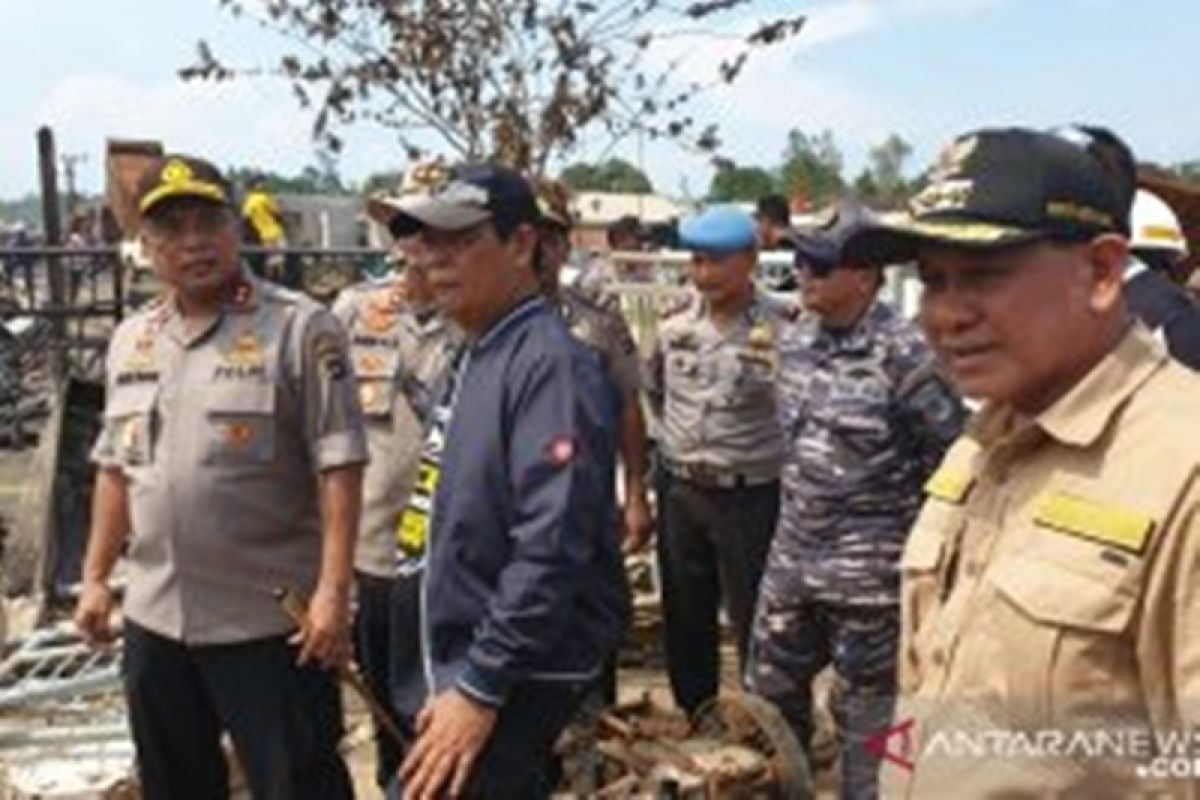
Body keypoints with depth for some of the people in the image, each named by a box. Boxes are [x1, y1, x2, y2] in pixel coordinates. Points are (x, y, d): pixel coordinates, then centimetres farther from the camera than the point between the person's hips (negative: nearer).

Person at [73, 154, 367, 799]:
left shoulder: (301, 328, -11)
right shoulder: (130, 340, 9)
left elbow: (338, 467, -15)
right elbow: (116, 468, 16)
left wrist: (333, 590, -20)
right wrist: (95, 576, 14)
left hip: (269, 619, -6)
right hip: (154, 617, 6)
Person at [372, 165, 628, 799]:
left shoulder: (550, 364, -19)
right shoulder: (477, 357, 11)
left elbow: (552, 547, -26)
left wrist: (481, 688, -23)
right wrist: (461, 674, 18)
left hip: (519, 676, -9)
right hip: (470, 658, 9)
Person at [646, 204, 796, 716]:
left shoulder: (782, 329, -15)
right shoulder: (676, 319, 1)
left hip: (750, 497, -5)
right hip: (679, 490, 5)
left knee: (756, 626, 5)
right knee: (684, 620, 17)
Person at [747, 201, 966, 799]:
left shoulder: (905, 354, -17)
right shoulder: (794, 341, 5)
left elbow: (959, 454, -13)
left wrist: (910, 523, -8)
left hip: (869, 574, -7)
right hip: (791, 560, 7)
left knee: (866, 714, 8)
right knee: (768, 694, 18)